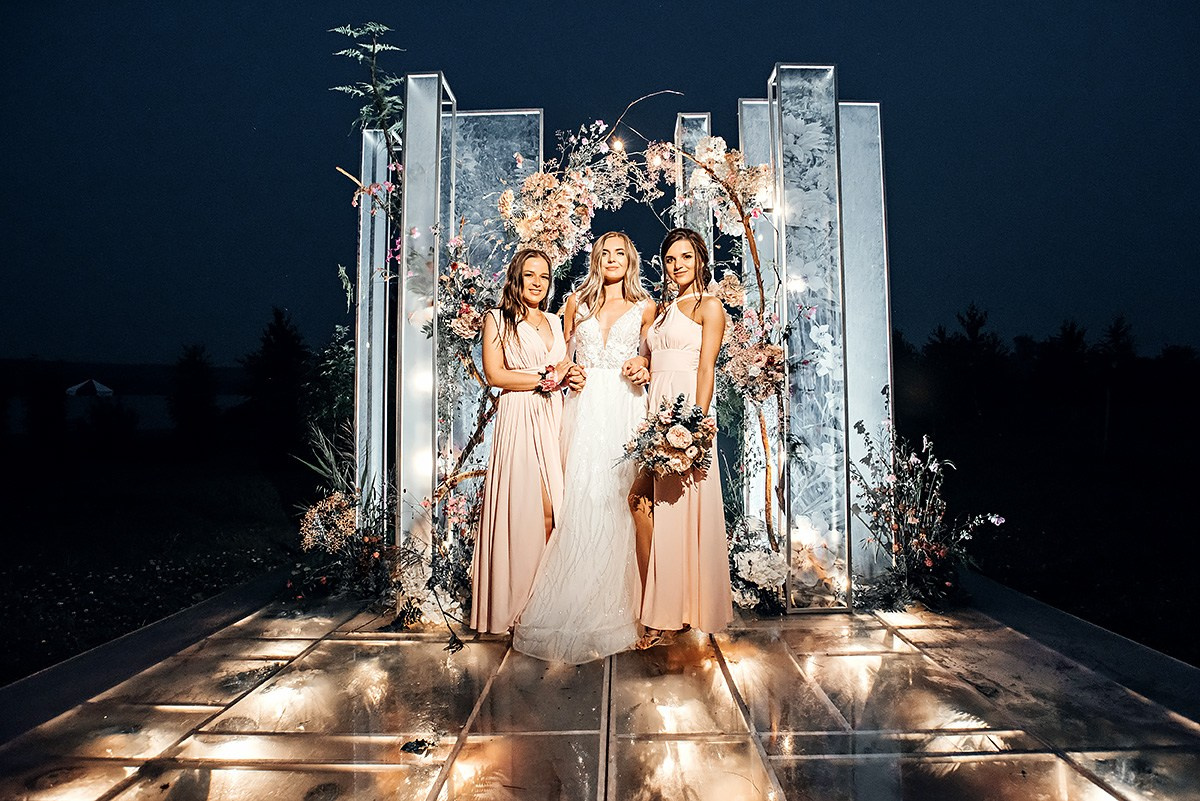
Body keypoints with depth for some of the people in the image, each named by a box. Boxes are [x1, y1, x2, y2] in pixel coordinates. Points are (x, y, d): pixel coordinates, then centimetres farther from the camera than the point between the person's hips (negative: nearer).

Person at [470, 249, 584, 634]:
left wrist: (572, 376, 4)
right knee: (526, 510, -9)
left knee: (555, 508, -2)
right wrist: (547, 378, -5)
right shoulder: (497, 319, 6)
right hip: (518, 419, -5)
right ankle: (518, 604, 2)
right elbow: (494, 374, -5)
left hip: (554, 417, 5)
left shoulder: (555, 322, 22)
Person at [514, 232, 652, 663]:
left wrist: (645, 371, -4)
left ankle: (614, 607, 4)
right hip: (585, 407, 1)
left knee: (616, 500, -6)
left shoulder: (645, 308, 14)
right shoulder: (577, 302, 17)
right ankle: (577, 609, 0)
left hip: (627, 409, 0)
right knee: (582, 496, -8)